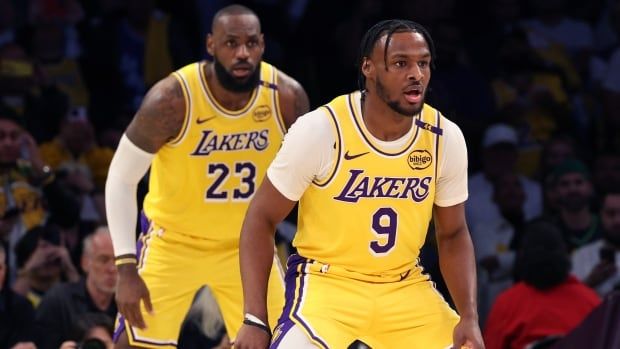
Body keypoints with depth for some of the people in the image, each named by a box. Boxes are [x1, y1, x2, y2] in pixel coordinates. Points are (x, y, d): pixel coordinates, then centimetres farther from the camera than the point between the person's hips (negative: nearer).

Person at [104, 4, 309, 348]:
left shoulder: (287, 97, -15)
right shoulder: (172, 99, -24)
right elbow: (121, 179, -15)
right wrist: (126, 268, -20)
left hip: (247, 244, 3)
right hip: (173, 240, -3)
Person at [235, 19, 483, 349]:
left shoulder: (445, 138, -6)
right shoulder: (319, 130, -17)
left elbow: (452, 235, 8)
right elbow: (261, 218, -8)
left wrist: (469, 317, -7)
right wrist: (255, 320, -15)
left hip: (405, 288, 4)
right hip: (326, 281, -4)